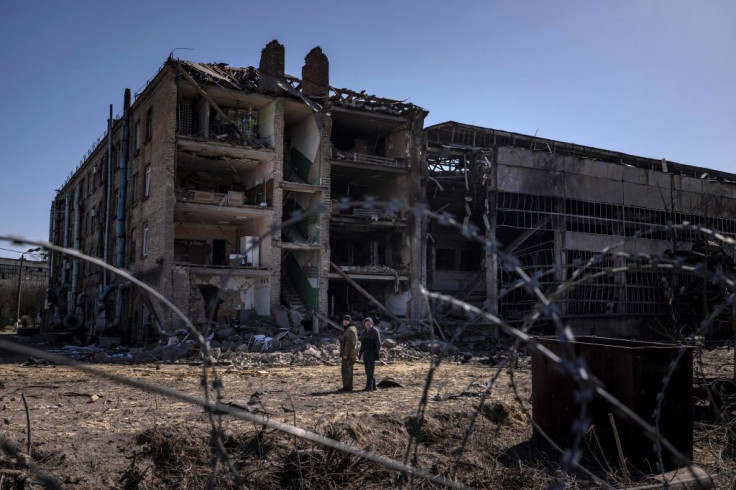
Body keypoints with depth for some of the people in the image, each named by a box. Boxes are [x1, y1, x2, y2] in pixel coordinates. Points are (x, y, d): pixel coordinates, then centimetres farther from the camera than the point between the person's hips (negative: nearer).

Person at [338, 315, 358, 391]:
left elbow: (349, 343, -23)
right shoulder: (352, 329, 16)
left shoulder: (350, 330, -16)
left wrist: (345, 354, -23)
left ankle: (347, 386, -6)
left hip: (347, 353, -11)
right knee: (348, 370, 12)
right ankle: (349, 386, 15)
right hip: (350, 353, 11)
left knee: (346, 370, -7)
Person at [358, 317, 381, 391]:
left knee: (370, 370, -12)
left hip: (372, 353, -8)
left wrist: (377, 354, -18)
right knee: (368, 370, 7)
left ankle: (369, 387, -14)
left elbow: (378, 343, -12)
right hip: (365, 353, 8)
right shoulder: (365, 332, 14)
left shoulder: (375, 332, -8)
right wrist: (360, 353, 12)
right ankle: (373, 387, 13)